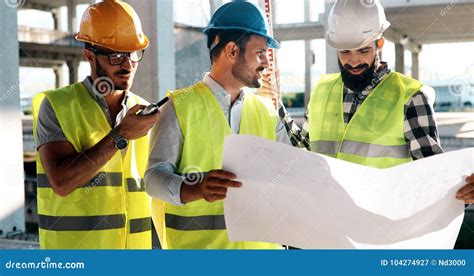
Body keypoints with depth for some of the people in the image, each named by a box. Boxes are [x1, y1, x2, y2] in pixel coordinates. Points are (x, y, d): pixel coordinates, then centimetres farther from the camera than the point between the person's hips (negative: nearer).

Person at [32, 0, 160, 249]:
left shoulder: (144, 112, 7)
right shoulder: (56, 106, -4)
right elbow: (61, 182, -16)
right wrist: (120, 135, -17)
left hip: (137, 245, 4)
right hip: (75, 244, -3)